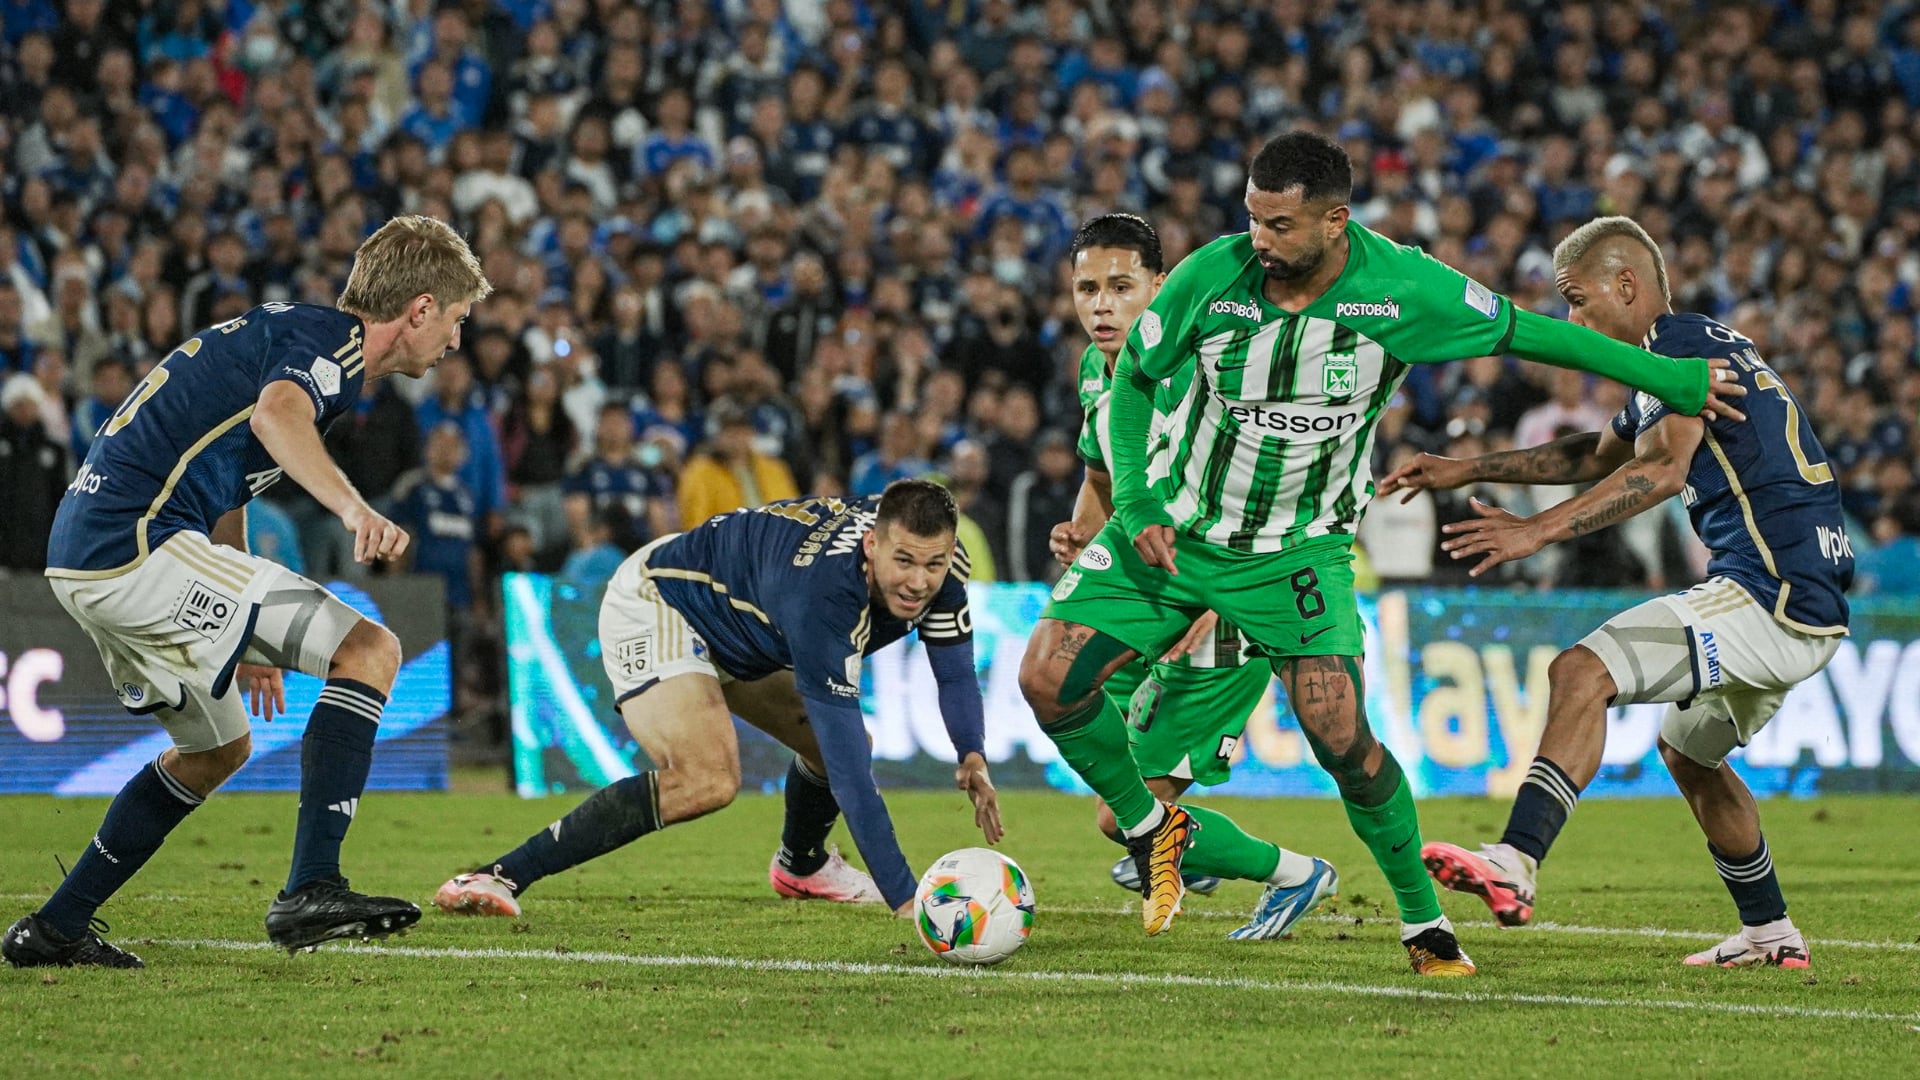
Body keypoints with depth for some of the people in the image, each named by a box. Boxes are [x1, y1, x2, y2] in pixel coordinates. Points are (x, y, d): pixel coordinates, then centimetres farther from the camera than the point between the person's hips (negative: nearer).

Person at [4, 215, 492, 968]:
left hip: (85, 554, 10)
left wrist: (247, 634, 43)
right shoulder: (332, 339, -6)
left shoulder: (294, 330, 25)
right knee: (369, 650, -11)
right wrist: (353, 509, -46)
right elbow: (277, 415, -30)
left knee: (219, 748, 25)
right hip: (139, 540, -10)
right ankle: (310, 891, -19)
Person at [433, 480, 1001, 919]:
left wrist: (972, 755, -20)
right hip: (654, 609, -9)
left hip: (740, 630, 9)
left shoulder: (939, 560, -19)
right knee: (707, 780, -30)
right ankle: (499, 878, -29)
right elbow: (848, 765, -42)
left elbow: (955, 673, 0)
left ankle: (801, 864, 51)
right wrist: (904, 899, -45)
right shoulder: (822, 589, -41)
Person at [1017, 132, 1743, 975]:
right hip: (1172, 528, 2)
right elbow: (1133, 376, 0)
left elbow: (1522, 331, -3)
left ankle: (1423, 921, 5)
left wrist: (1664, 376, 1)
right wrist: (1135, 503, -12)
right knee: (1048, 678, -11)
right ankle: (1149, 827, 17)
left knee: (1341, 736, -17)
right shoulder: (1211, 277, -17)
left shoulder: (1401, 289, -19)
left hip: (1298, 549, -2)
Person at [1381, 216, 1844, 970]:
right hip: (1807, 603, 11)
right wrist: (1468, 470, 34)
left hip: (1771, 591, -11)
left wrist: (1538, 531, -32)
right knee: (1689, 751, 28)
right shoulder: (1699, 345, 23)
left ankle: (1516, 865, -35)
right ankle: (1770, 935, 34)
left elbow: (1661, 469, -27)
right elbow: (1597, 456, 37)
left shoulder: (1680, 346, -9)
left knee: (1582, 674, -21)